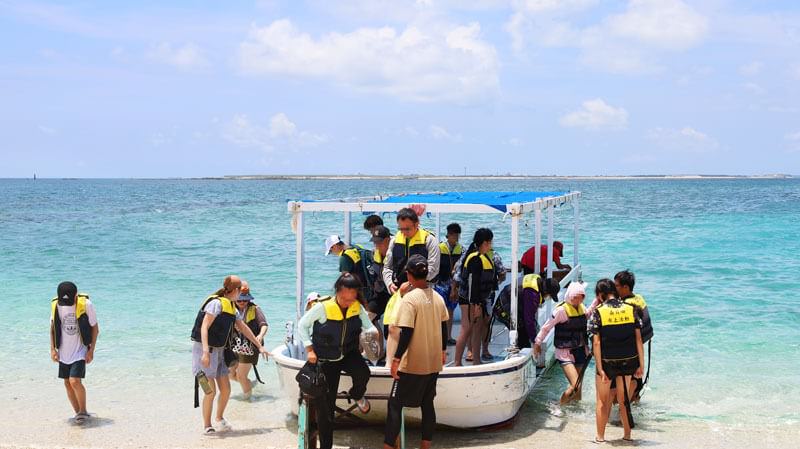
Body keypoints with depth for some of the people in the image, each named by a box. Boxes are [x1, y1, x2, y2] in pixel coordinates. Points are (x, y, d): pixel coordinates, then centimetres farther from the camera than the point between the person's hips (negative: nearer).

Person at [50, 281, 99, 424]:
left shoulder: (86, 304, -16)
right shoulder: (55, 304, -6)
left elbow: (95, 328, -6)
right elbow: (53, 327, 8)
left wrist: (91, 350, -8)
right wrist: (53, 349, 2)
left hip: (80, 350, -4)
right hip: (64, 351, 4)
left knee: (75, 381, -16)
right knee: (67, 383, 8)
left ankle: (83, 411, 3)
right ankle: (78, 413, 23)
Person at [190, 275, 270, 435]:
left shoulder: (232, 307, 13)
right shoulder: (216, 303, -15)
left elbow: (244, 328, 22)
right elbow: (204, 328, -21)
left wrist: (260, 346, 24)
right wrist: (206, 352, -30)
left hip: (219, 350, 8)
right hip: (205, 350, -8)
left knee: (226, 389, 9)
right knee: (211, 390, -7)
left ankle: (220, 418, 31)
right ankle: (207, 427, 6)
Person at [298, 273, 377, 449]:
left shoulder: (358, 308, -12)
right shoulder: (323, 308, -22)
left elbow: (369, 327, 0)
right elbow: (302, 325, -10)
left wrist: (372, 333, -24)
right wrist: (310, 349, -16)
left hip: (349, 354, 2)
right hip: (325, 360, -2)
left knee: (363, 374, -32)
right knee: (325, 406, 1)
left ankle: (357, 395, 5)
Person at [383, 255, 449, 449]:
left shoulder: (410, 299, -17)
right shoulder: (438, 298, 3)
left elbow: (407, 333, -21)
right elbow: (444, 328, 11)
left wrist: (396, 359, -16)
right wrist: (443, 350, 24)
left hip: (413, 363, -6)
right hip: (433, 362, 6)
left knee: (395, 404, 3)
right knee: (428, 404, 15)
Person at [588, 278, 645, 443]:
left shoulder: (598, 312, -10)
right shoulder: (631, 310, -2)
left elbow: (596, 343, -14)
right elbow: (638, 339, -3)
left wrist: (600, 369, -13)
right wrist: (641, 365, 1)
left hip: (607, 362, -3)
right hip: (628, 361, 3)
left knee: (603, 400, 13)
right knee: (624, 399, 19)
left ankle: (600, 436, 20)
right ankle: (627, 434, 25)